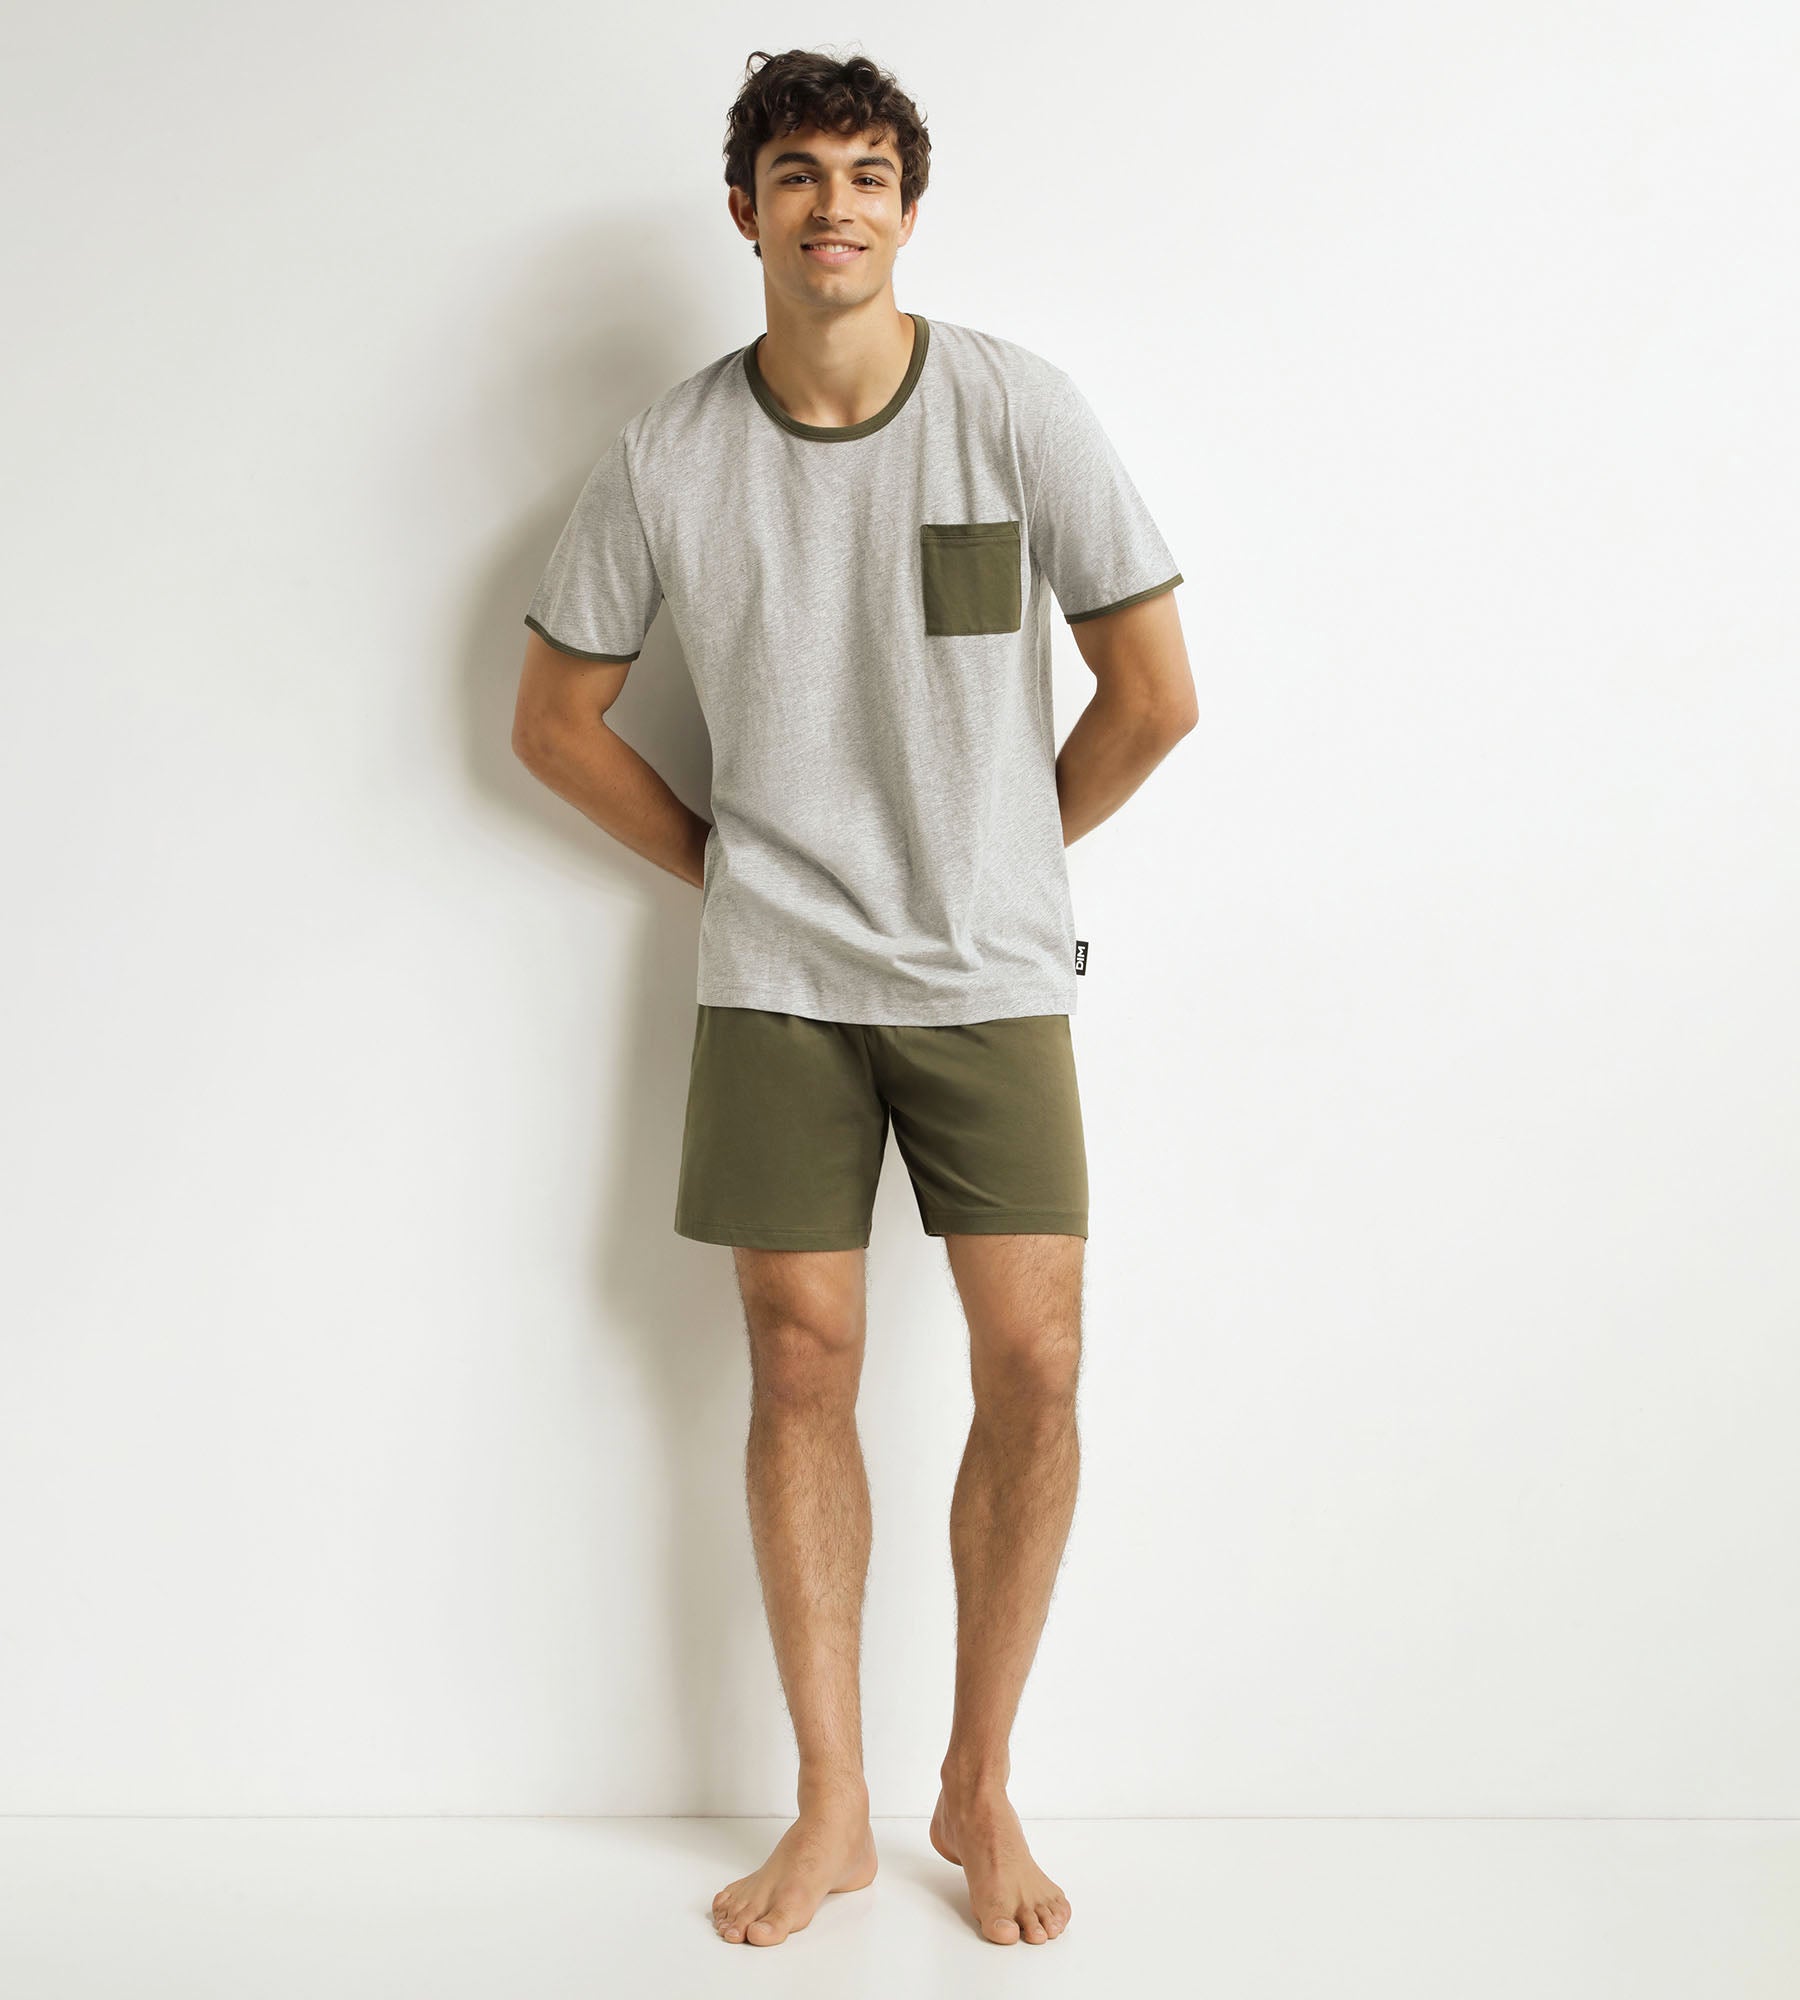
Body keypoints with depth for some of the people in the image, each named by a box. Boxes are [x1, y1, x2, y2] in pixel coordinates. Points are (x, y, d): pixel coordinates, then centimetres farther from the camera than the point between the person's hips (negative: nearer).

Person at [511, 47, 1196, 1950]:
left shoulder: (1015, 406, -6)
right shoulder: (664, 456, -2)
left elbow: (1155, 691, 1)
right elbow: (552, 718, 9)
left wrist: (1001, 861, 6)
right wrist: (722, 863, 6)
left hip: (992, 973, 0)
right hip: (772, 983, 1)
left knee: (1032, 1369, -4)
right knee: (801, 1365, 2)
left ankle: (980, 1786, 17)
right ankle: (831, 1810, 17)